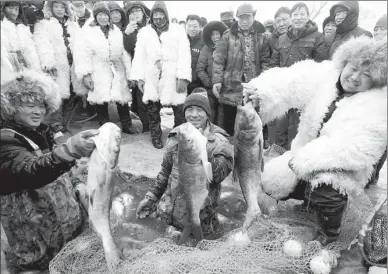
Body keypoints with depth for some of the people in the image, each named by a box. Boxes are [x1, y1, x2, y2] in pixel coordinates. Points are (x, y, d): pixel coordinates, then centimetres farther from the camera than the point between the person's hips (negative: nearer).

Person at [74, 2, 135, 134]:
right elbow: (82, 55, -7)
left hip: (118, 72, 3)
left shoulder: (117, 31, 11)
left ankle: (127, 125, 23)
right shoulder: (86, 31, -1)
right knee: (101, 101, 3)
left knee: (122, 99, 7)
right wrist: (85, 75, -16)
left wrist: (130, 73, 5)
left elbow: (125, 53, 9)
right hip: (99, 74, -3)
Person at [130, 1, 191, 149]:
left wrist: (183, 77, -14)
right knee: (153, 110, 10)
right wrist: (139, 77, 1)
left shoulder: (178, 30, 3)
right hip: (151, 78, 2)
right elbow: (139, 56, 9)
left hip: (173, 78, -2)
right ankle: (156, 136, 27)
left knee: (180, 110, -1)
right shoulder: (144, 32, 10)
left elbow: (184, 55, -4)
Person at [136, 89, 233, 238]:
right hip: (173, 199, 4)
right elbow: (166, 171, 13)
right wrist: (150, 197, 12)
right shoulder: (176, 136, 4)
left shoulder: (218, 140, -9)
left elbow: (219, 175, -19)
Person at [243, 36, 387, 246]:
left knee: (323, 189, -32)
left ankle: (329, 231, 0)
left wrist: (305, 160, -28)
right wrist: (262, 91, -48)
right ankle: (313, 197, 27)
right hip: (306, 156, 5)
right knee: (272, 182, 0)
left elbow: (355, 150, -26)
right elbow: (294, 82, -26)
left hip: (343, 167, -4)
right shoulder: (326, 74, -8)